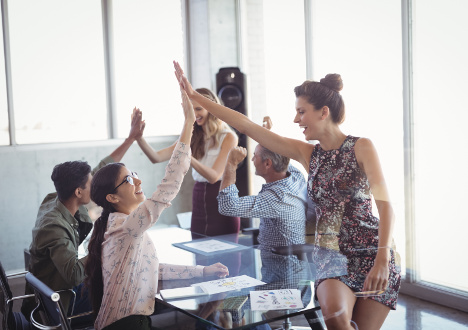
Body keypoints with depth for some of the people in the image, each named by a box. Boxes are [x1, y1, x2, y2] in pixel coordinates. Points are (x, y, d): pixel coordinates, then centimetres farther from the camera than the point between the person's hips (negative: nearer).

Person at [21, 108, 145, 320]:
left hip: (70, 287, 8)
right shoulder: (54, 226, -31)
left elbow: (100, 171, 2)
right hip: (56, 305, -8)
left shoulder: (58, 200, -5)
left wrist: (132, 137, 4)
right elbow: (74, 275, -38)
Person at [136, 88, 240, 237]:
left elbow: (214, 176, -18)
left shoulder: (228, 137, -8)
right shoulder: (192, 138, 8)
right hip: (199, 204, 5)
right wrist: (138, 136, -17)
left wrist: (188, 157, -32)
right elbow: (156, 157, -1)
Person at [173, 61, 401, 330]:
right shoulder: (307, 153, 8)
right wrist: (195, 96, 5)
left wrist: (382, 260, -25)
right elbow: (245, 125, 7)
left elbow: (385, 204, -13)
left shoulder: (361, 147, -4)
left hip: (371, 254, -3)